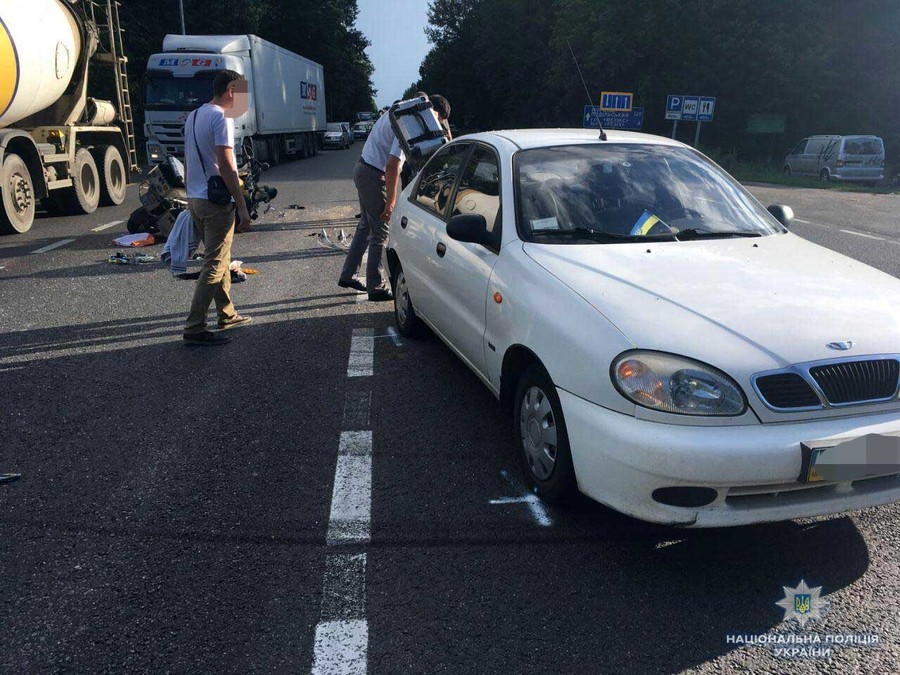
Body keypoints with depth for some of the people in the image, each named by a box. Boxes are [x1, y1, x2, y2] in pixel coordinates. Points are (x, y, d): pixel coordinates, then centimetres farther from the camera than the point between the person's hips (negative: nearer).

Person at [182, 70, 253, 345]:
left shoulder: (193, 116, 15)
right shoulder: (221, 118, -13)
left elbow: (188, 162, 19)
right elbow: (226, 167, -19)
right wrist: (243, 207, -18)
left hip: (195, 199, 10)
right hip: (217, 201, -10)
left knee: (220, 260, 19)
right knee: (214, 265, -6)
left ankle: (227, 315, 28)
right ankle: (194, 328, -7)